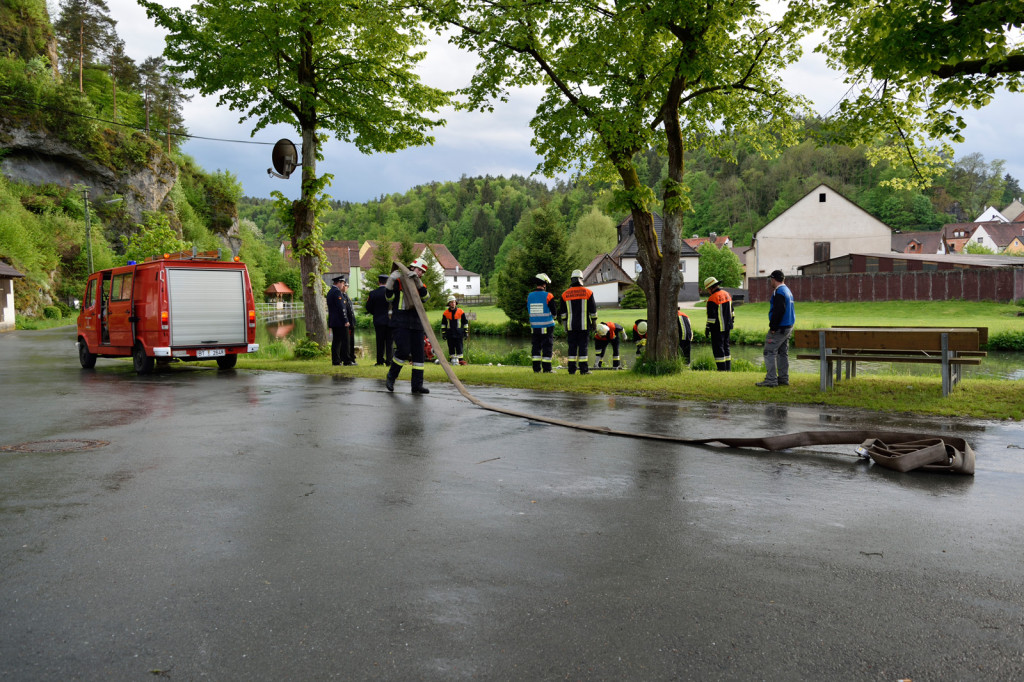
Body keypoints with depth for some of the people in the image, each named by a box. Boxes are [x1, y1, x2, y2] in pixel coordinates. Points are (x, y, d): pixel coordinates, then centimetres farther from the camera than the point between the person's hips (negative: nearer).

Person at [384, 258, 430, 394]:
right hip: (400, 323, -6)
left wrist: (417, 280, -16)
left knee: (418, 353, 2)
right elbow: (389, 298, -6)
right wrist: (391, 281, -19)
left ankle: (417, 384, 6)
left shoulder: (420, 284, 18)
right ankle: (391, 377, 4)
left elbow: (424, 295, -4)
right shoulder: (398, 281, 5)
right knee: (403, 351, -17)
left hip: (416, 324, 6)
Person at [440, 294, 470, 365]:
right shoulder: (445, 313, 4)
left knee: (459, 347, -3)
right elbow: (443, 324, 11)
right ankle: (453, 360, 10)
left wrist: (466, 332, 4)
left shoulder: (461, 312, 2)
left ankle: (460, 359, 0)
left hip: (459, 333, -1)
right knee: (451, 347, 3)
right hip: (450, 333, 1)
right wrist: (443, 333, 6)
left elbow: (465, 322, 8)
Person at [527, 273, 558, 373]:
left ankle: (536, 368, 10)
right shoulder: (548, 296, -11)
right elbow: (554, 313, -6)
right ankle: (547, 369, 1)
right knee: (547, 347, 2)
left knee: (536, 347, 11)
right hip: (547, 326, -4)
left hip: (534, 326, 4)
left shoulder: (529, 296, 2)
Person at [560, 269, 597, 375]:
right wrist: (594, 322, 9)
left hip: (571, 326, 2)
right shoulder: (588, 292, -1)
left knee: (572, 346, 6)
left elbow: (563, 312, 9)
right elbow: (593, 310, 1)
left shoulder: (565, 294, 5)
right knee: (584, 345, -1)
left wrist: (565, 324, 16)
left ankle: (571, 369, 4)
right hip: (584, 325, -2)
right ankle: (584, 369, -3)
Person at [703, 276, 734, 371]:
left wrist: (707, 328, -12)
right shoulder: (727, 294, 10)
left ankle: (722, 368, -3)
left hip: (718, 328, -8)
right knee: (725, 346, 16)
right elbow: (731, 311, 18)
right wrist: (730, 322, 26)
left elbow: (711, 316, -18)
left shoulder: (712, 298, -17)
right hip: (727, 326, 8)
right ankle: (728, 367, 18)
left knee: (718, 348, -3)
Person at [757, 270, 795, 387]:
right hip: (788, 327, 10)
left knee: (769, 352, -7)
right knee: (783, 353, 14)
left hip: (779, 329, -10)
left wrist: (773, 327, -20)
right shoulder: (788, 291, 17)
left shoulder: (779, 292, -16)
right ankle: (783, 379, 17)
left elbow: (778, 311, -25)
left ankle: (771, 380, -10)